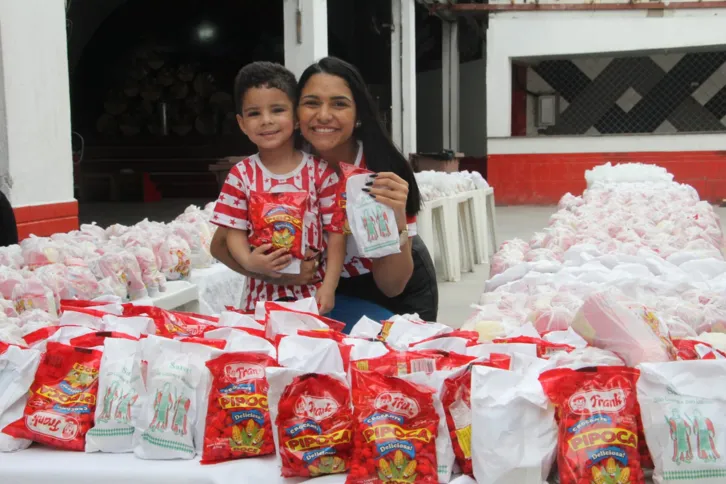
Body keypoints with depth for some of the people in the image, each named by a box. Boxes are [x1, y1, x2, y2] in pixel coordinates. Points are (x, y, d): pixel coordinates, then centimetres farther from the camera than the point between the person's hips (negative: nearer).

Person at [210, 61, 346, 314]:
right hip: (263, 291, 1)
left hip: (313, 289, 0)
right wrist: (248, 261, -23)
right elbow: (235, 231, -1)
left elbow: (336, 231, -4)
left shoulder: (320, 171, -5)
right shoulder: (241, 175, -1)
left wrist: (329, 286, -12)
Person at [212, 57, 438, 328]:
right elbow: (221, 244, -16)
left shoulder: (384, 170, -28)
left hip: (401, 296, -1)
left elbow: (392, 285, -25)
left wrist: (396, 221, -43)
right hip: (331, 293, 2)